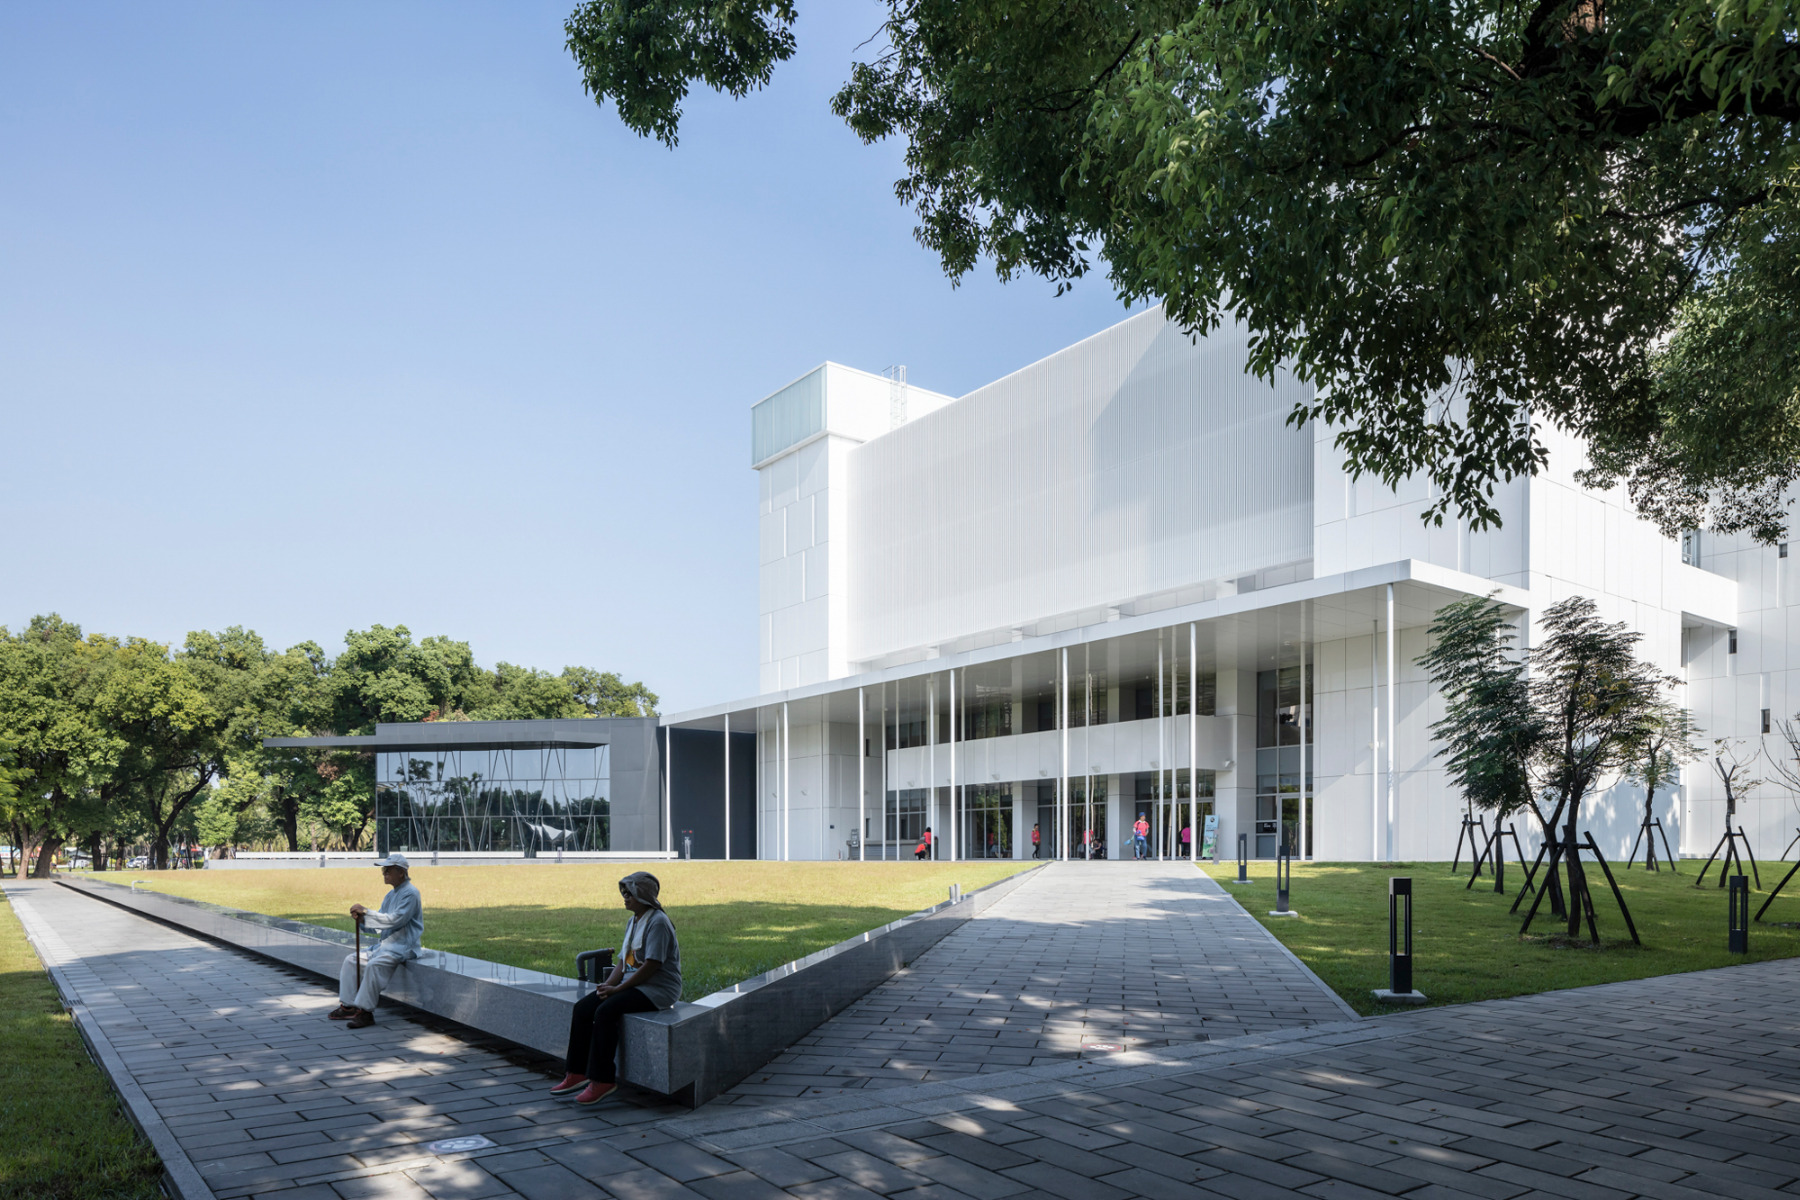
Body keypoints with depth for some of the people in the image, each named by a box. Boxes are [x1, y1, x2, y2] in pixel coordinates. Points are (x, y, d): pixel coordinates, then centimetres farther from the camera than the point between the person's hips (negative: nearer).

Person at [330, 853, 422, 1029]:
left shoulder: (410, 893, -13)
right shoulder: (390, 895, 16)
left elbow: (395, 919, -24)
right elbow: (378, 926, 17)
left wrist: (365, 912, -19)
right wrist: (362, 920, -4)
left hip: (403, 947, -10)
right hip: (383, 944, 10)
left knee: (373, 965, -31)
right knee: (351, 960, 8)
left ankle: (365, 1011, -24)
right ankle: (348, 1006, 10)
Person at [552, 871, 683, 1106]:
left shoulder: (658, 922, -15)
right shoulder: (633, 922, 16)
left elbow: (651, 966, -20)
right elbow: (623, 959, 15)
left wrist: (617, 989, -18)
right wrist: (609, 983, -4)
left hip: (658, 989, -9)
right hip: (633, 983, 9)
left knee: (605, 1012, -27)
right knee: (582, 1008, -6)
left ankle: (603, 1080, -20)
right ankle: (577, 1074, -1)